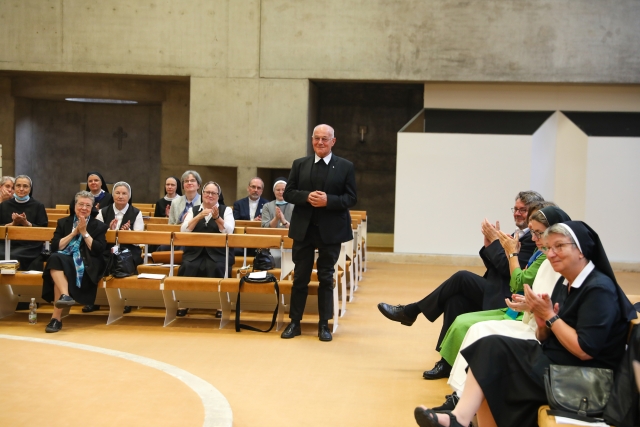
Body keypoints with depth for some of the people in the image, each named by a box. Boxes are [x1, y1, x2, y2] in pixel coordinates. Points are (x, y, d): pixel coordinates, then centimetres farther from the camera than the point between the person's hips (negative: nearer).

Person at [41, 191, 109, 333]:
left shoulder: (99, 226, 13)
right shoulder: (63, 223, 18)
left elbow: (98, 251, -2)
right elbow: (55, 248, 4)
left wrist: (84, 232, -4)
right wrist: (74, 232, -3)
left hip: (86, 266, -2)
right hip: (63, 261, 2)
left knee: (60, 266, -34)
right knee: (55, 258, -35)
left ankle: (57, 317, -37)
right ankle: (65, 295, -52)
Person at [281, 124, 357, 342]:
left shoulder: (346, 167, 0)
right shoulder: (299, 165, 6)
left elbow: (351, 198, -4)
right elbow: (288, 193, 3)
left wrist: (329, 200, -19)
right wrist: (307, 196, -16)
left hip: (331, 230, -2)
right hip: (303, 229, 2)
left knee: (326, 278, 6)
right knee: (300, 277, 7)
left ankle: (324, 325, 15)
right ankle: (294, 322, 17)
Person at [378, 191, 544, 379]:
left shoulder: (534, 239, -9)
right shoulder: (518, 235, 20)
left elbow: (508, 268, -19)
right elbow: (492, 266, 17)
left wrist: (495, 240, -9)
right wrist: (490, 242, 0)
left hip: (503, 300, -8)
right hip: (492, 293, 8)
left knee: (463, 277, -20)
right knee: (455, 298, -15)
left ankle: (410, 312, -9)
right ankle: (448, 362, -14)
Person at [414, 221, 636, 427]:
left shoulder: (599, 289, -16)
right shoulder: (565, 283, 11)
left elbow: (584, 350, -22)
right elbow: (545, 339, 14)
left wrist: (550, 316, -15)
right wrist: (542, 324, -8)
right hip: (553, 359, 8)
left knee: (493, 353, -17)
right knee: (491, 348, -12)